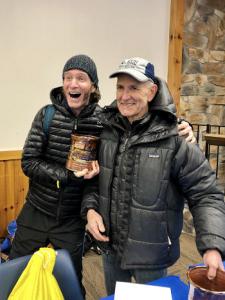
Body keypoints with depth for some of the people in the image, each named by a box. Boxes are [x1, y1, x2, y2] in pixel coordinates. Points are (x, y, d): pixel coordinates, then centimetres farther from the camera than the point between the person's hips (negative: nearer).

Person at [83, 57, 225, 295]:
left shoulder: (173, 140, -20)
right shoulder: (106, 131, -6)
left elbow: (206, 195, -17)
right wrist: (90, 208, -9)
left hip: (152, 254, -3)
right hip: (109, 247, 4)